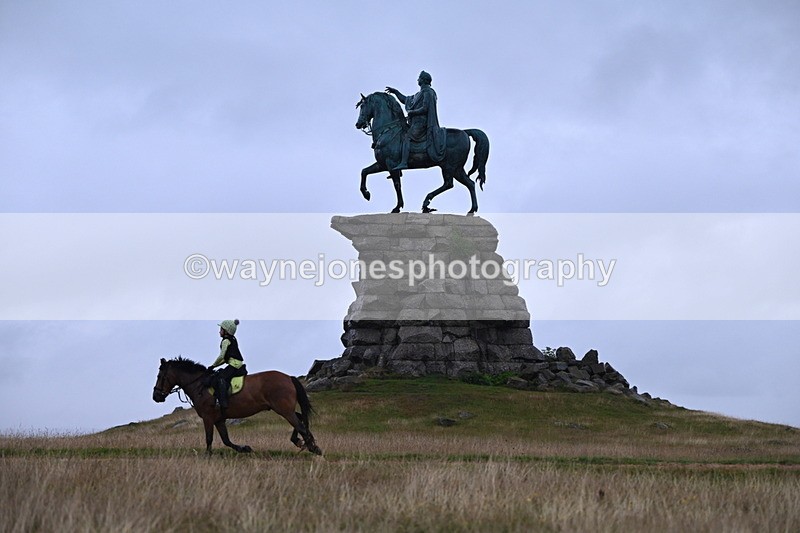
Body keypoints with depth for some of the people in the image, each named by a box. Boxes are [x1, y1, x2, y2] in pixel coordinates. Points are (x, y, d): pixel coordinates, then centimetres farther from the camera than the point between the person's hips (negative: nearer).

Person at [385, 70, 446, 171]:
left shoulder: (427, 92, -6)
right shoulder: (420, 94, 24)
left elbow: (425, 108, -16)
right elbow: (406, 100, 33)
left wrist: (412, 112, -9)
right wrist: (395, 92, 29)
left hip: (421, 122, -11)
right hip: (417, 122, 11)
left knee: (407, 137, -22)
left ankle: (404, 162, -35)